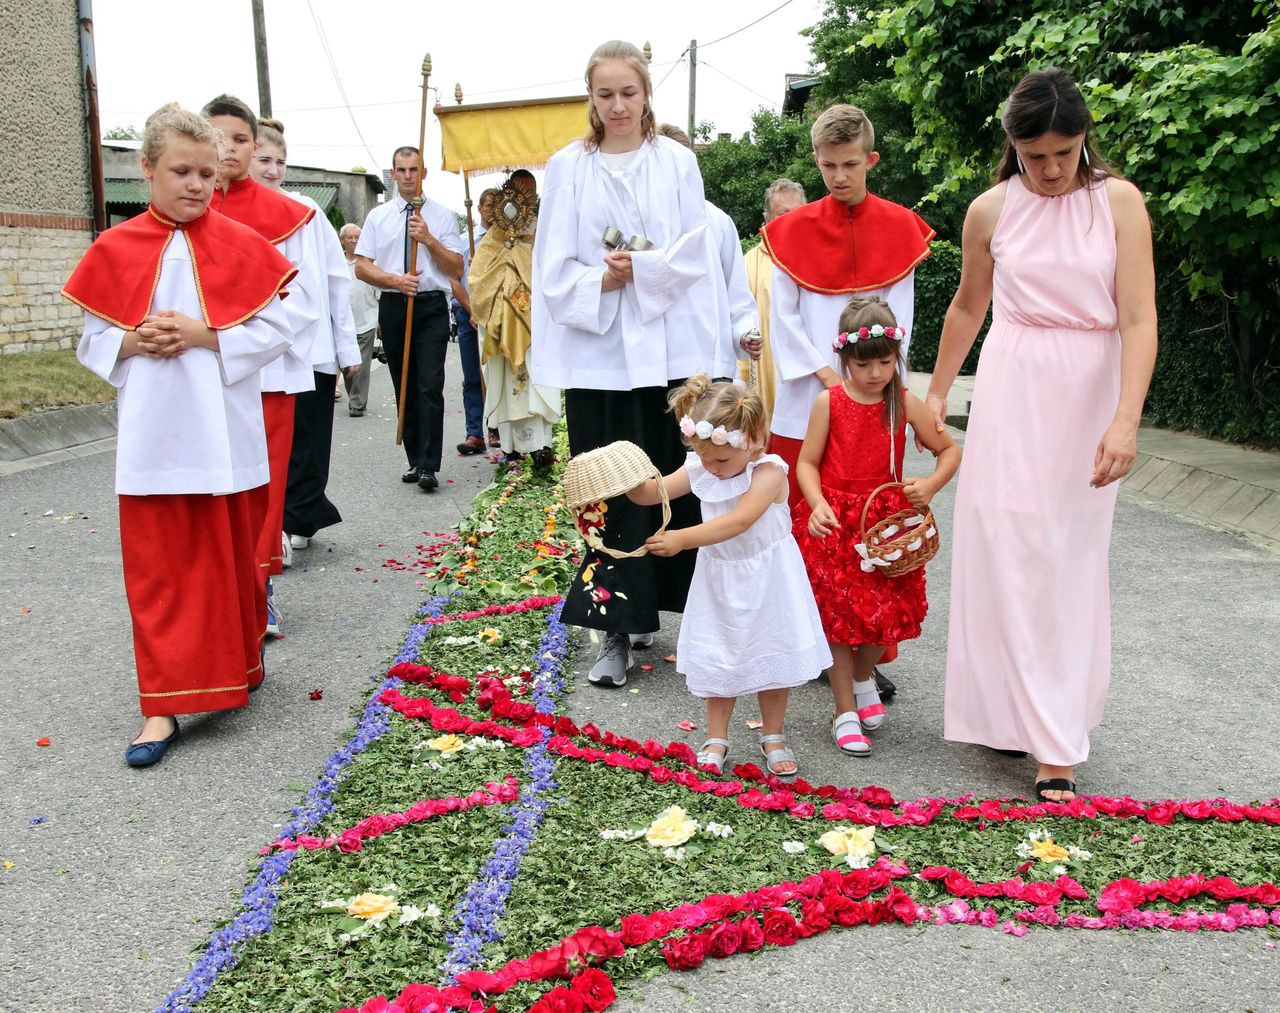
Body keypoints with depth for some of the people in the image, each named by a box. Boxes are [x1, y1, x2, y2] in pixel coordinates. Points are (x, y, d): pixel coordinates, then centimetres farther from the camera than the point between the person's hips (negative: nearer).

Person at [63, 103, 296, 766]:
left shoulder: (242, 246, 0)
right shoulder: (115, 250, 3)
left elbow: (276, 331, -3)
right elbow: (92, 342, 7)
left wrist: (202, 334, -15)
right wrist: (135, 342, -14)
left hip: (223, 432, 0)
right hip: (151, 436, 1)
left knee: (232, 558, 12)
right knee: (158, 570, 2)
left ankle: (238, 668, 33)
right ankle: (165, 704, 8)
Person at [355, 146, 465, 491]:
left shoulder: (442, 215, 5)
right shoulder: (378, 216, 10)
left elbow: (457, 270, 1)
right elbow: (362, 267, 5)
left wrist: (429, 239, -12)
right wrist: (394, 279, -12)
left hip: (432, 307, -3)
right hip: (393, 306, 3)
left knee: (430, 386, -12)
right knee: (404, 387, 9)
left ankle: (428, 467, -12)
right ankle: (415, 460, 18)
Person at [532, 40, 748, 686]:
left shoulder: (677, 163, 7)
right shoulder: (568, 167, 6)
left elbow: (693, 254, 0)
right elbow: (555, 266, 2)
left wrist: (636, 271, -12)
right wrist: (601, 283, -14)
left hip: (671, 348, 1)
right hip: (598, 353, 0)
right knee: (610, 494, 1)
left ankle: (653, 607, 16)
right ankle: (617, 629, 7)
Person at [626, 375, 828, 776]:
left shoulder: (769, 472, -24)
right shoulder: (698, 468, -6)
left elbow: (738, 521, -36)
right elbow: (651, 492, -5)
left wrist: (683, 539, -43)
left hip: (766, 583, -4)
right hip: (720, 580, 4)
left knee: (771, 659, 11)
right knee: (718, 663, 13)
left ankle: (773, 738, 29)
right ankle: (716, 740, 28)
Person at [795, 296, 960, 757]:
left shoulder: (905, 403, -2)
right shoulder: (828, 402, -6)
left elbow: (950, 450, 7)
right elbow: (807, 463, -3)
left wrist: (930, 485, -11)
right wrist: (818, 504, -20)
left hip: (887, 521, 2)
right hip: (834, 522, -2)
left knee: (887, 610, 3)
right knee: (838, 612, 0)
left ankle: (864, 677, 36)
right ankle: (845, 712, 13)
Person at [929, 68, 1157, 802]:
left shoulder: (1119, 201, -5)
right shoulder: (992, 211, 0)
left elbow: (1138, 318, -12)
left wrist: (1126, 419, -23)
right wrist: (937, 391, 19)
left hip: (1090, 394, -1)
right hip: (1012, 390, 1)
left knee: (1071, 562, 5)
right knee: (1009, 554, -2)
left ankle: (1060, 744, 14)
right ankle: (1011, 713, 9)